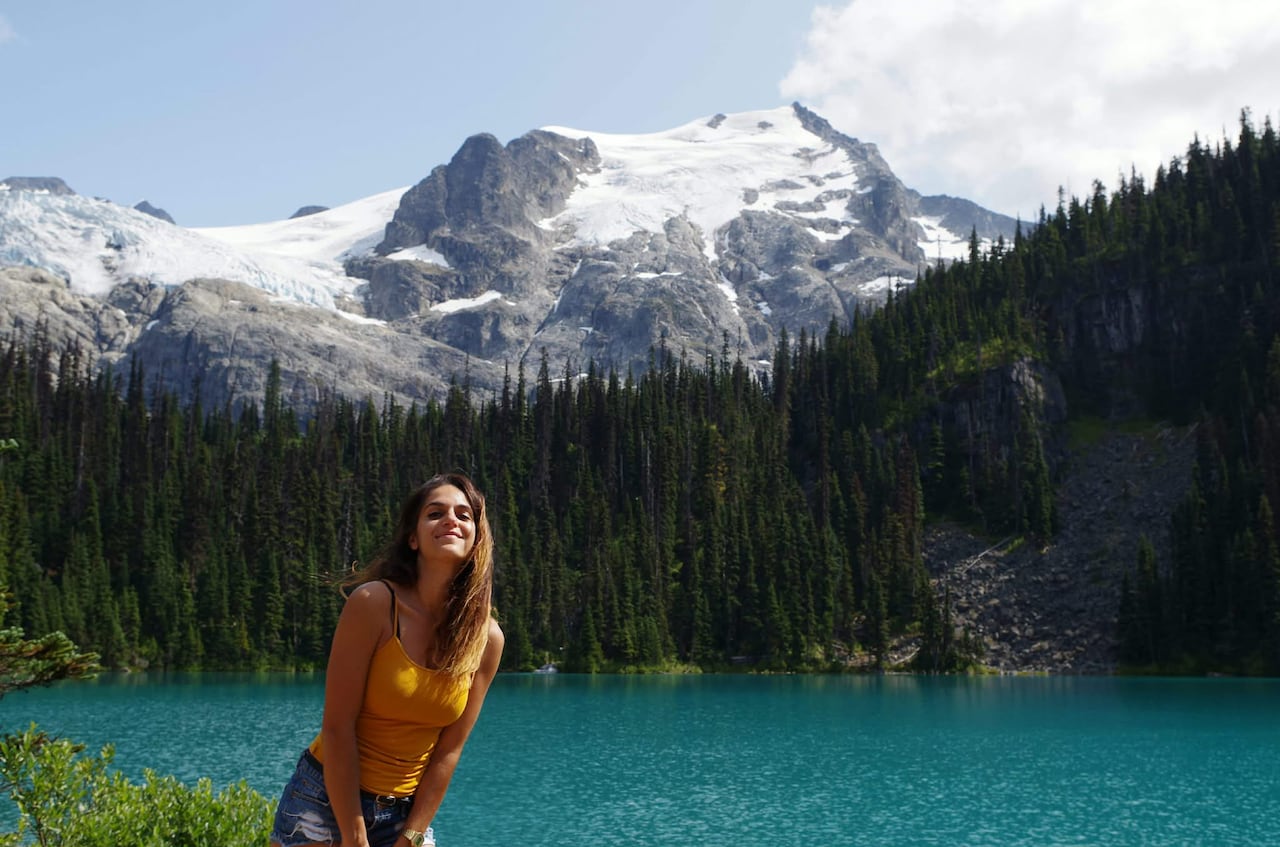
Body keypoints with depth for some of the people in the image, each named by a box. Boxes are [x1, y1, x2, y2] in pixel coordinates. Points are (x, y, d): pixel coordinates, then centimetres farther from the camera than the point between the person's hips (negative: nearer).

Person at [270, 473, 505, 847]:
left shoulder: (486, 638, -6)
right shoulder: (374, 603, -16)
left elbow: (448, 751, -4)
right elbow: (338, 728, -16)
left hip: (407, 811, 3)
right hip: (327, 802, -3)